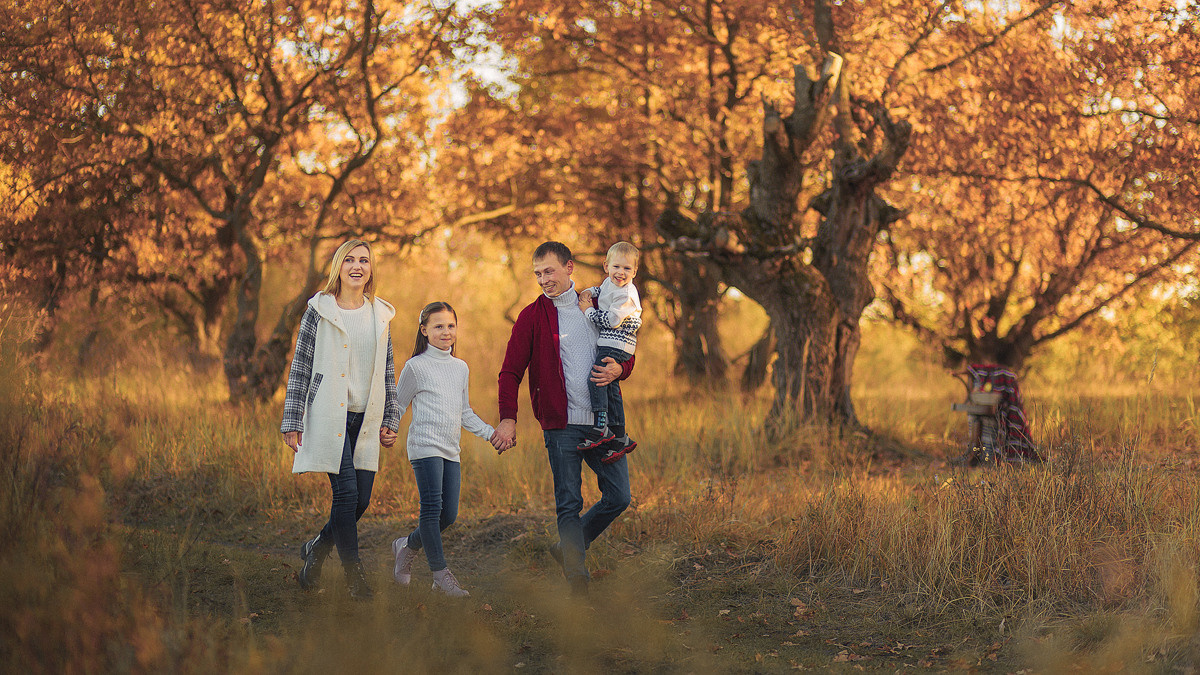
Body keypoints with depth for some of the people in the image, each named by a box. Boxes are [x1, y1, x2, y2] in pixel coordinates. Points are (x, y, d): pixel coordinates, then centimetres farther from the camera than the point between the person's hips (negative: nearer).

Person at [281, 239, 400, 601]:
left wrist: (391, 420, 12)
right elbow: (300, 367, 1)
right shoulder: (319, 310, -1)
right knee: (346, 493, -12)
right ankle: (354, 576, -2)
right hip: (329, 417, -5)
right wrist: (292, 422, -2)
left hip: (366, 420, 5)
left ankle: (317, 548, 28)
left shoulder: (381, 315, 11)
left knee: (361, 500, 3)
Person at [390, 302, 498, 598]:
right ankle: (440, 572, -8)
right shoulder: (416, 366, -1)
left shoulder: (461, 368, 16)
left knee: (449, 514, 2)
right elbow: (397, 406, 4)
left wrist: (490, 432, 16)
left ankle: (408, 545, 26)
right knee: (432, 506, -12)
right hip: (425, 445, -6)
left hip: (451, 450, 6)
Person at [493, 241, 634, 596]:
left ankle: (567, 548, 23)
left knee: (618, 497, 3)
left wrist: (618, 369, -4)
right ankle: (578, 581, -1)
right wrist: (508, 419, -14)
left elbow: (627, 354, 20)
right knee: (569, 504, -5)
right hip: (562, 425, -4)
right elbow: (511, 372, -2)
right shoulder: (532, 316, 1)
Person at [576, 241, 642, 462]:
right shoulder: (610, 283, 12)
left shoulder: (625, 295, -17)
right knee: (611, 389, 9)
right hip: (606, 344, 9)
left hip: (616, 346, -9)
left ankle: (601, 427, -20)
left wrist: (589, 311, -10)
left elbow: (611, 321, -21)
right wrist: (588, 293, 14)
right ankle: (620, 438, 13)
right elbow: (600, 292, 35)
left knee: (596, 379, -20)